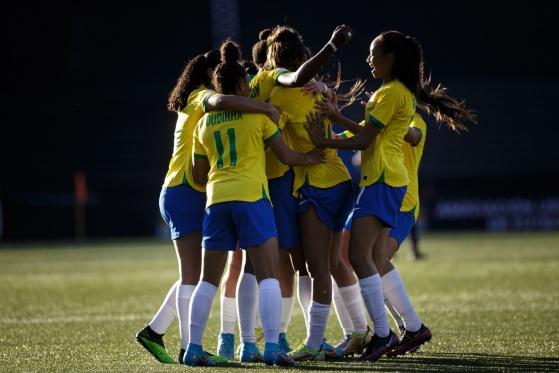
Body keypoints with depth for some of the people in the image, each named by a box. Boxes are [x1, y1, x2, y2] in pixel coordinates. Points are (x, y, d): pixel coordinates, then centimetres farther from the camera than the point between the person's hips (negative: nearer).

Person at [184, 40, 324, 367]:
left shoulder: (204, 123, 14)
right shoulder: (257, 113, 3)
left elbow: (199, 175, 17)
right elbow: (286, 156, 4)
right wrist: (308, 158, 23)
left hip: (216, 199, 4)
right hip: (251, 197, -4)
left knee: (209, 280, 10)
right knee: (268, 276, -5)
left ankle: (193, 348, 8)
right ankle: (272, 346, -16)